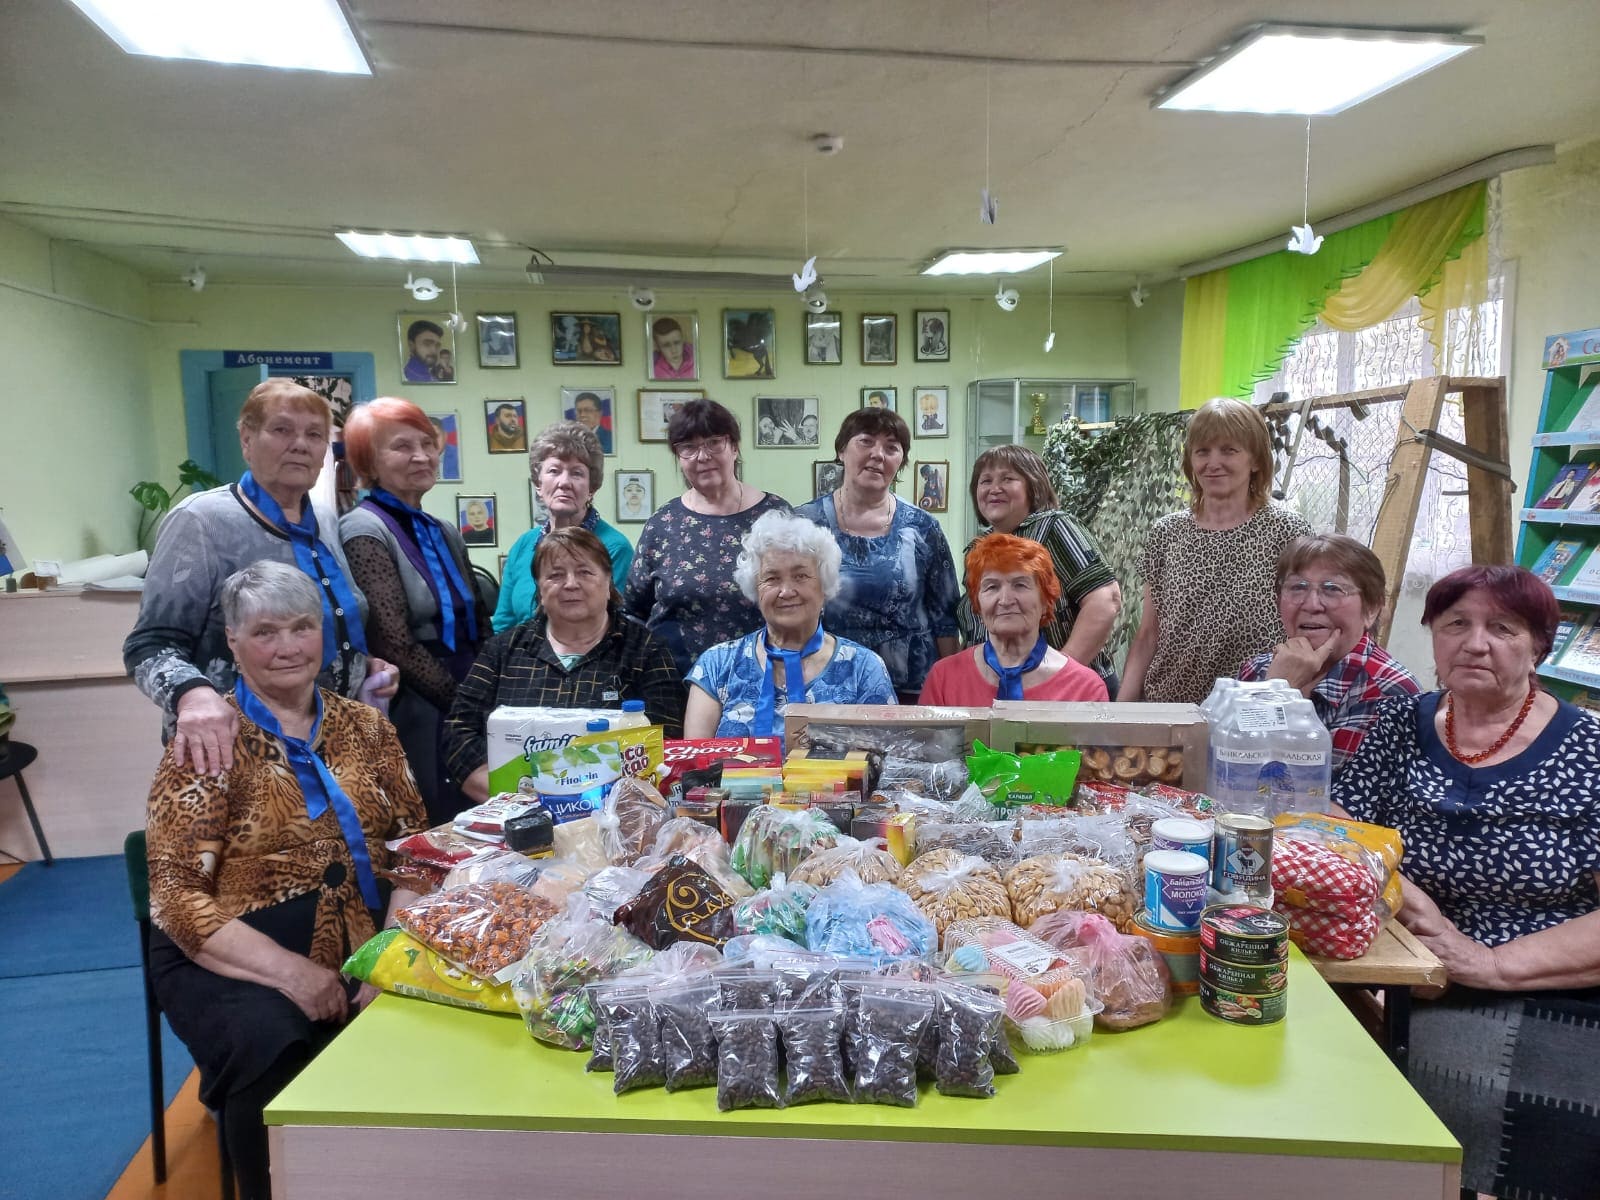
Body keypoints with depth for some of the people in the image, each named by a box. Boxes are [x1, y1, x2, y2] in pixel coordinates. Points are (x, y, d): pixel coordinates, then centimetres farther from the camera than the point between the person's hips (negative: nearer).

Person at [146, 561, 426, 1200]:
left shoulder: (365, 726, 8)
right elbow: (177, 896, -9)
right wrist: (290, 971, -21)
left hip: (365, 944, 3)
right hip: (237, 962, -3)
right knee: (276, 1052, -31)